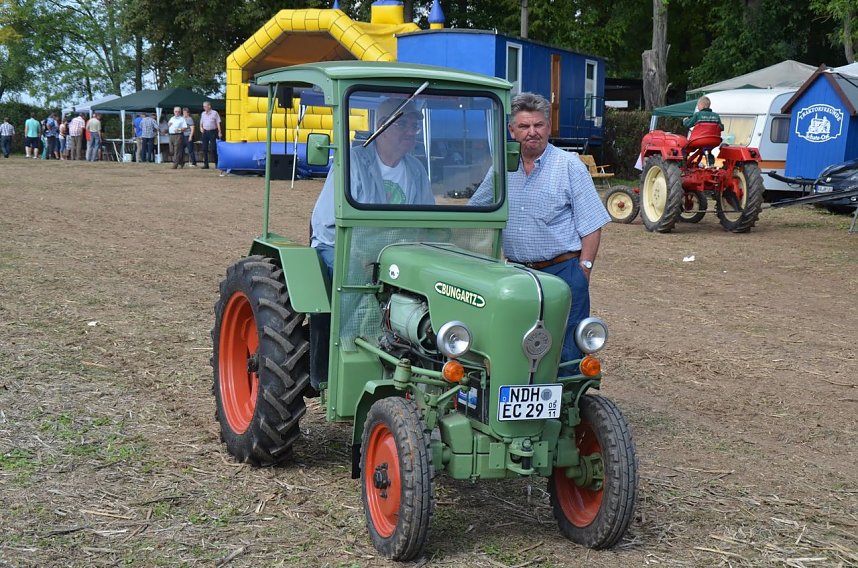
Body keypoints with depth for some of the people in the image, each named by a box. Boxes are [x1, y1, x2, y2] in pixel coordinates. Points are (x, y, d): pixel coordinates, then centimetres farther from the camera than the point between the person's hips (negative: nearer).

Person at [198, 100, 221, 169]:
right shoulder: (203, 114, 13)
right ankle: (205, 164, 5)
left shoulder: (214, 113, -1)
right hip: (205, 132, 5)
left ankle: (217, 164, 4)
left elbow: (218, 123, -2)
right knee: (204, 149, 1)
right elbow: (201, 123, 22)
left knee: (214, 148, -5)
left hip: (212, 132, -5)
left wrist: (219, 132, -9)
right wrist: (201, 127, 0)